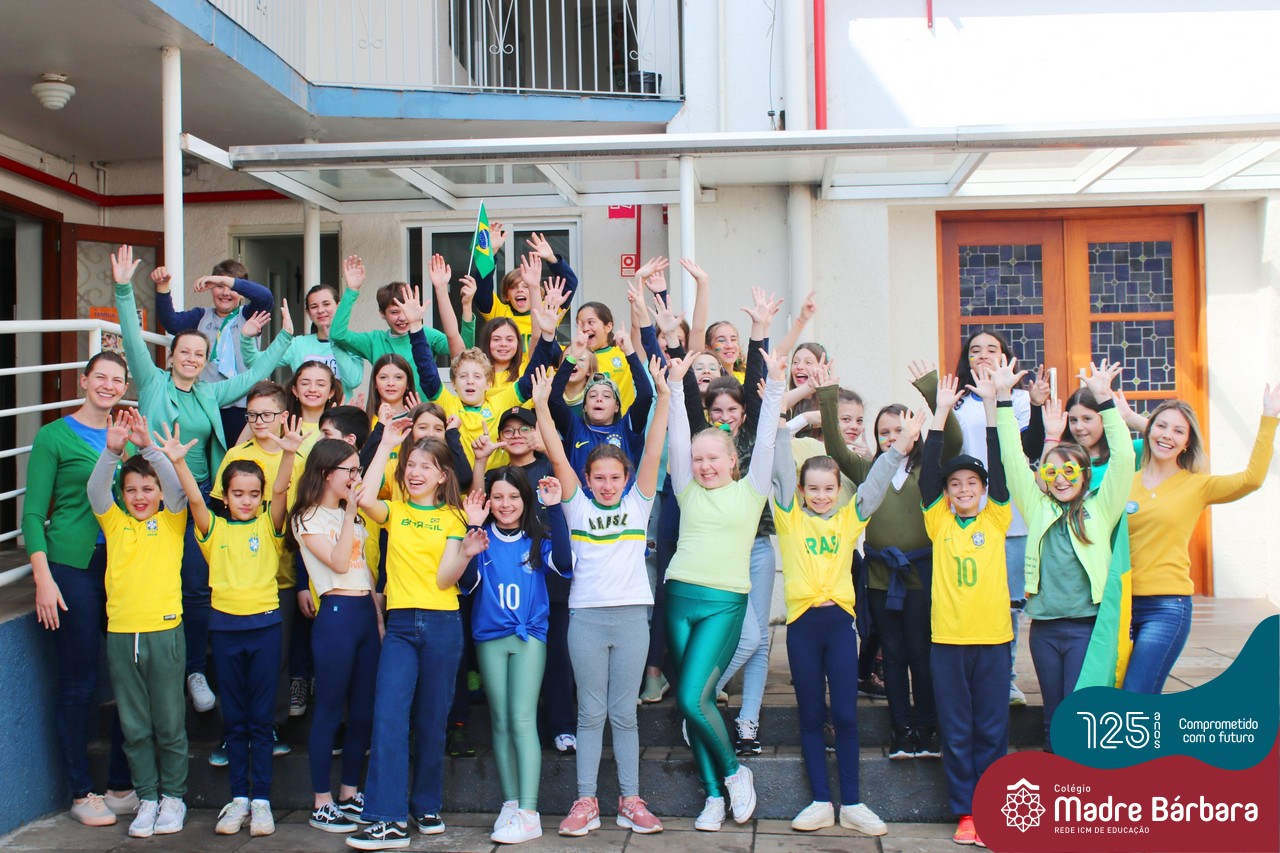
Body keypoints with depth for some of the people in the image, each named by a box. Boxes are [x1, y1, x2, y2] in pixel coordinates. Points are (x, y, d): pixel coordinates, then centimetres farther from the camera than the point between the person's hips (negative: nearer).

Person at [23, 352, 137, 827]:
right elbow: (33, 513, -5)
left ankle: (122, 785, 18)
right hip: (73, 568, -5)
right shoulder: (54, 436, -2)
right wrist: (43, 578, -11)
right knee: (77, 683, 1)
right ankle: (81, 793, 14)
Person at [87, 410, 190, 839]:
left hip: (164, 631, -2)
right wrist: (112, 451, -23)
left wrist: (148, 446, -25)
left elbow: (176, 486, -13)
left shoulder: (171, 521, 4)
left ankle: (173, 796, 19)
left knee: (169, 723, 5)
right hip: (121, 633, 2)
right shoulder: (114, 523, 9)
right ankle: (147, 798, 20)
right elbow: (95, 490, -7)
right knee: (134, 726, 9)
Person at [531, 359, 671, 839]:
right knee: (591, 713, 4)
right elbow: (557, 456, -2)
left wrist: (662, 395, -12)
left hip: (631, 616, 0)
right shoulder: (578, 506, 7)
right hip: (586, 616, 0)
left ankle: (630, 801, 12)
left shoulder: (637, 505, 7)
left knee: (624, 713, 6)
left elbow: (653, 451, -2)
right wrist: (541, 405, -12)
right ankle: (585, 802, 9)